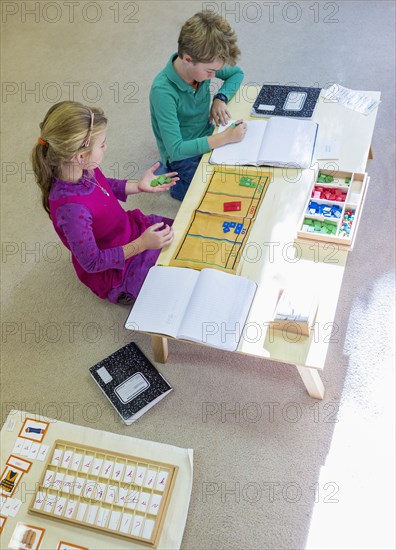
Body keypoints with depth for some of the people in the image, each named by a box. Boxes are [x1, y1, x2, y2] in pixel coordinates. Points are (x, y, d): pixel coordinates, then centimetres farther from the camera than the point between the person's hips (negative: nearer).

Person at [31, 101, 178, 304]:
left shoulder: (84, 168, -18)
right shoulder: (71, 207, -41)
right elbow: (92, 262, -28)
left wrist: (140, 186, -6)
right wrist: (141, 244, -33)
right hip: (114, 269, -8)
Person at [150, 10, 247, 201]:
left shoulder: (203, 64, -11)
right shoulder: (163, 91, -30)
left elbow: (236, 73, 11)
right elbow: (175, 150, -33)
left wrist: (221, 98, -10)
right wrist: (225, 137, -33)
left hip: (209, 140, 7)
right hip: (183, 156, -7)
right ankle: (174, 182, 5)